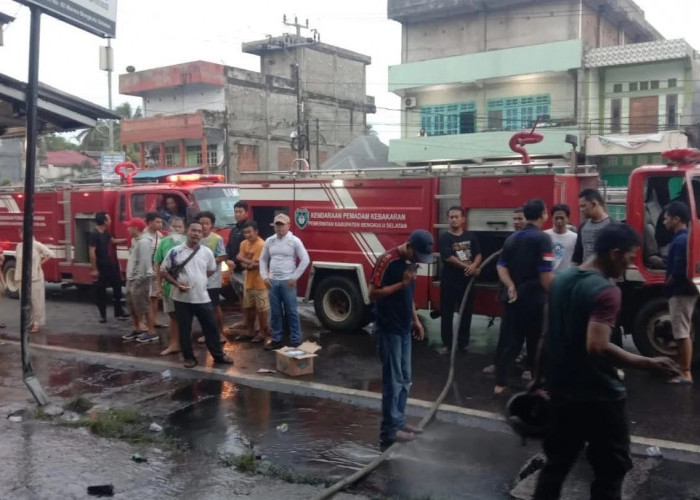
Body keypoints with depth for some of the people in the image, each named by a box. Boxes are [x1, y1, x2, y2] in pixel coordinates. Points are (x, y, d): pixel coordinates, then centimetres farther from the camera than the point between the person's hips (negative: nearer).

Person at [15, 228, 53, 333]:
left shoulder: (37, 245, -9)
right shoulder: (19, 246, 5)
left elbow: (50, 254, -5)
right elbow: (18, 262, 11)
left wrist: (41, 263, -4)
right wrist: (18, 277, 7)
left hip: (35, 278, -4)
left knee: (36, 301, 0)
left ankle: (37, 324, 7)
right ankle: (29, 322, 20)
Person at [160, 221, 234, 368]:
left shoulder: (207, 252, 2)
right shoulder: (175, 252, -6)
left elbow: (211, 271, 16)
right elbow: (163, 271, -1)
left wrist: (197, 279, 8)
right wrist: (176, 283, -13)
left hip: (202, 298, 2)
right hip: (182, 298, -2)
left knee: (211, 327, 7)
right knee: (184, 329, 7)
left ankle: (218, 355, 20)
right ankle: (189, 357, 21)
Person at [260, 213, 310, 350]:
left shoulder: (294, 241, -5)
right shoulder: (269, 241, 8)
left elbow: (305, 260, -7)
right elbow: (263, 260, 15)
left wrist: (294, 278, -10)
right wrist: (265, 277, 4)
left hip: (287, 282, -4)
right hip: (273, 282, 4)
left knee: (291, 312, 0)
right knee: (275, 313, 9)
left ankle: (295, 341, 7)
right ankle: (276, 340, 18)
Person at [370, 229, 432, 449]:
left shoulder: (410, 262, 9)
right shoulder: (387, 261, -18)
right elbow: (373, 294, -20)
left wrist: (415, 320, 16)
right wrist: (402, 283, -23)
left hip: (404, 328, 9)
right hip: (388, 330, -9)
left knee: (404, 380, 15)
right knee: (393, 380, -3)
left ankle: (399, 421, 26)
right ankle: (389, 430, 5)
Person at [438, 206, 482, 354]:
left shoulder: (471, 236, 8)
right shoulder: (445, 238, -4)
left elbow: (478, 255, 3)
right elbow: (448, 258, -14)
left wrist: (473, 266, -18)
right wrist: (467, 267, -15)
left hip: (467, 280, 4)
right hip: (449, 281, -3)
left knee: (466, 312, 9)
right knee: (447, 313, 1)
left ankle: (463, 343, 21)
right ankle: (446, 344, 9)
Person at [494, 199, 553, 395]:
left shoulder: (511, 238, 9)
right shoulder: (542, 238, -14)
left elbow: (501, 266, 5)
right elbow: (545, 274, -19)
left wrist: (511, 286, -4)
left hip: (514, 297, 6)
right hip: (534, 298, -6)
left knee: (508, 341, 8)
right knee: (536, 342, 9)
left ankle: (500, 383, 8)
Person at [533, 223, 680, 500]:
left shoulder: (561, 279, 5)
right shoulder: (606, 291, -20)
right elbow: (597, 347, -31)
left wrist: (539, 377, 20)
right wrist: (649, 364, -26)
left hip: (560, 389, 8)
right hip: (597, 396, -8)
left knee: (556, 462, 18)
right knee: (610, 469, 8)